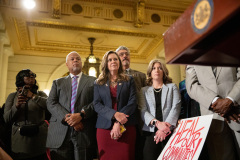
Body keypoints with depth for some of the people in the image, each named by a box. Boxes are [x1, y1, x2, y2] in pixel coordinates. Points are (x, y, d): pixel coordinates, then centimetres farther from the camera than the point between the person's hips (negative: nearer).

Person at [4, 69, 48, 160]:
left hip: (39, 138, 0)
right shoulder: (12, 96, 9)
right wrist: (16, 106, -17)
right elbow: (6, 119, 0)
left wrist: (32, 96, -8)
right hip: (19, 138, 0)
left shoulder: (40, 94, 9)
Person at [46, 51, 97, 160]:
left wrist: (81, 115, -16)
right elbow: (51, 103, 5)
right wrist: (67, 118, -11)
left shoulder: (93, 81, 14)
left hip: (84, 133, -1)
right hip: (60, 134, 1)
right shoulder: (57, 83, 19)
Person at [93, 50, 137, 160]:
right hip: (105, 127, 1)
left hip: (126, 127, 0)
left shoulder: (129, 80, 11)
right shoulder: (99, 83, 12)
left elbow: (132, 102, 0)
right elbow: (97, 104, 2)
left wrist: (119, 123, -11)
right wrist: (114, 114, -16)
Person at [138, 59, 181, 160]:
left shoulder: (172, 87, 14)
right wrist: (157, 123, -17)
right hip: (150, 131, 1)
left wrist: (165, 128, -13)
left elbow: (176, 108, 1)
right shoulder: (144, 90, 15)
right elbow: (143, 111, 2)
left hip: (169, 131, 0)